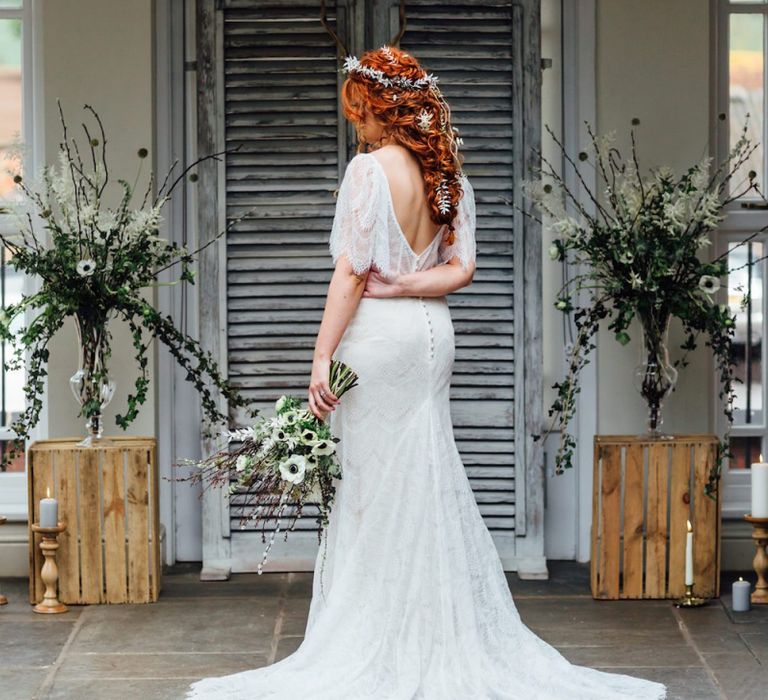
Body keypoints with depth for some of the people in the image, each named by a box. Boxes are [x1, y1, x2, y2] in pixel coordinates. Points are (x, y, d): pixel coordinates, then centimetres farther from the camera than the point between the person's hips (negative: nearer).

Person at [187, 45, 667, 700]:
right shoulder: (449, 172, 8)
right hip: (433, 332, 7)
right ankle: (440, 643, 16)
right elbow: (461, 267, 2)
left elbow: (351, 271, -16)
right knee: (428, 484, 12)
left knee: (376, 490, -2)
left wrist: (323, 356, -14)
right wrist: (403, 286, -6)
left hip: (380, 333, -7)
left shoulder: (371, 167, -13)